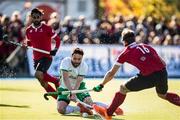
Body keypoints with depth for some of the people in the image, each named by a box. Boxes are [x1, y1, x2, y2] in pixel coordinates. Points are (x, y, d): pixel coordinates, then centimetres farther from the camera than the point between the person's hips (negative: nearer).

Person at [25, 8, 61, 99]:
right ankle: (58, 97, 21)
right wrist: (26, 44, -1)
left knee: (38, 74, -28)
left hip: (46, 57, -6)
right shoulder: (28, 30, 7)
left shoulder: (47, 28, -7)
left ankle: (56, 81, -4)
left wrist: (55, 49, -16)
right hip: (36, 58, 6)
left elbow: (57, 39, -1)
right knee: (43, 83, 6)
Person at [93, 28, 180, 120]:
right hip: (163, 74, 5)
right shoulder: (146, 46, 22)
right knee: (163, 95, 35)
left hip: (149, 77, -5)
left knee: (123, 89, 13)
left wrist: (101, 85, 23)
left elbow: (111, 74, 12)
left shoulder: (125, 53, 9)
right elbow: (163, 63, 19)